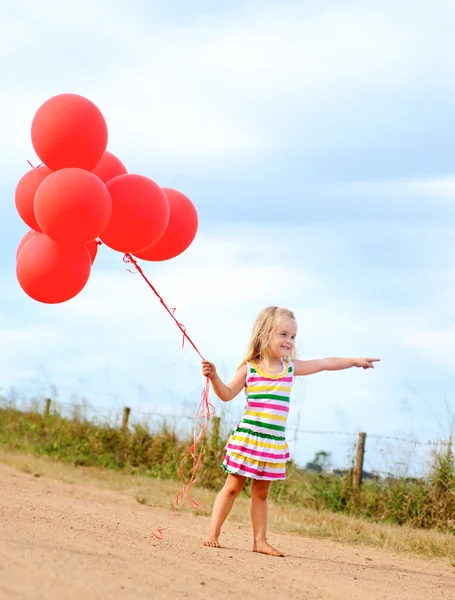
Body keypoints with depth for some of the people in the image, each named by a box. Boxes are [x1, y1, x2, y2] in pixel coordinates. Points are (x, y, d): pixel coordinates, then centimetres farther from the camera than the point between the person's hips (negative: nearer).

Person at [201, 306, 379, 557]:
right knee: (233, 486, -2)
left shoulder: (291, 367, 7)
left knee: (261, 492, 10)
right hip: (247, 437, -4)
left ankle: (260, 540, 12)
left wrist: (356, 361, 16)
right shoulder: (249, 368, -5)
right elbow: (227, 394, 0)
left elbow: (325, 364, 14)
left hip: (274, 442, 4)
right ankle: (213, 533, 2)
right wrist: (214, 377, -17)